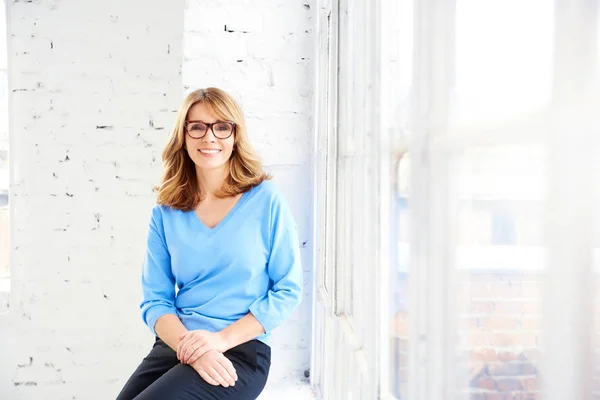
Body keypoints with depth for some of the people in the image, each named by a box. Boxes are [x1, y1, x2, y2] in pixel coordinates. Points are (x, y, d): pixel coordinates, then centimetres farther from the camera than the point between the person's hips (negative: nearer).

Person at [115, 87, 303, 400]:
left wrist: (221, 339, -13)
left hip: (241, 351, -3)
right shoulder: (166, 212, 6)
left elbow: (288, 290, -3)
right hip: (174, 346, 4)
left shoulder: (266, 200, -3)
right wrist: (190, 347, -15)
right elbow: (155, 299, 5)